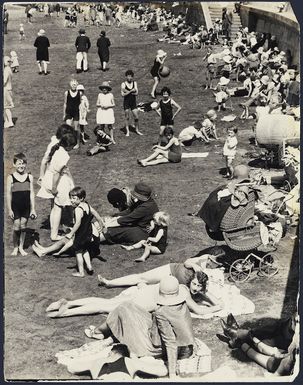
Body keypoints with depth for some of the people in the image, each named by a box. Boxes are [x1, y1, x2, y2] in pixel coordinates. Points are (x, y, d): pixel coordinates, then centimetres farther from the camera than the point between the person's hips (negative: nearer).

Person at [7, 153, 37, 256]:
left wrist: (33, 209, 3)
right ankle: (15, 247, 16)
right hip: (15, 207, -2)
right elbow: (8, 194, -3)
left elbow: (32, 193, 4)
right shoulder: (11, 177, -5)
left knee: (23, 226, 6)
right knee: (16, 227, -3)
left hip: (26, 206, 2)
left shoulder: (29, 177, 1)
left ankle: (21, 247, 21)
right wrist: (9, 209, -5)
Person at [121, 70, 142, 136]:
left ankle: (137, 130, 19)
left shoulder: (134, 83, 5)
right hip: (126, 102, -2)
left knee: (136, 116, 2)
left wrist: (127, 92, -16)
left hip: (133, 102, 3)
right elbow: (123, 94, -12)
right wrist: (131, 91, -19)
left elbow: (136, 93, -4)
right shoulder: (123, 84, -3)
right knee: (127, 117, 3)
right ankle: (127, 131, 13)